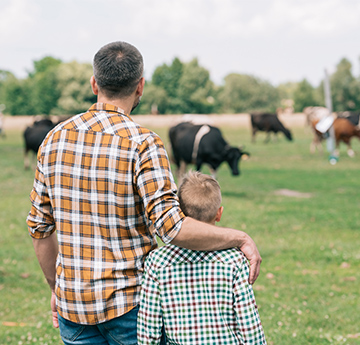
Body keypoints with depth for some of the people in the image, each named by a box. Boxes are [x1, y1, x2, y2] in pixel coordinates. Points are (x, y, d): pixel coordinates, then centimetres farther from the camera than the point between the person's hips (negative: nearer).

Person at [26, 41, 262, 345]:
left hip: (72, 302, 5)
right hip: (129, 301, -4)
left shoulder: (55, 139, 1)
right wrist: (239, 238, -15)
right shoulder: (142, 144, -15)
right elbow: (171, 226, -25)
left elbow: (40, 227, 7)